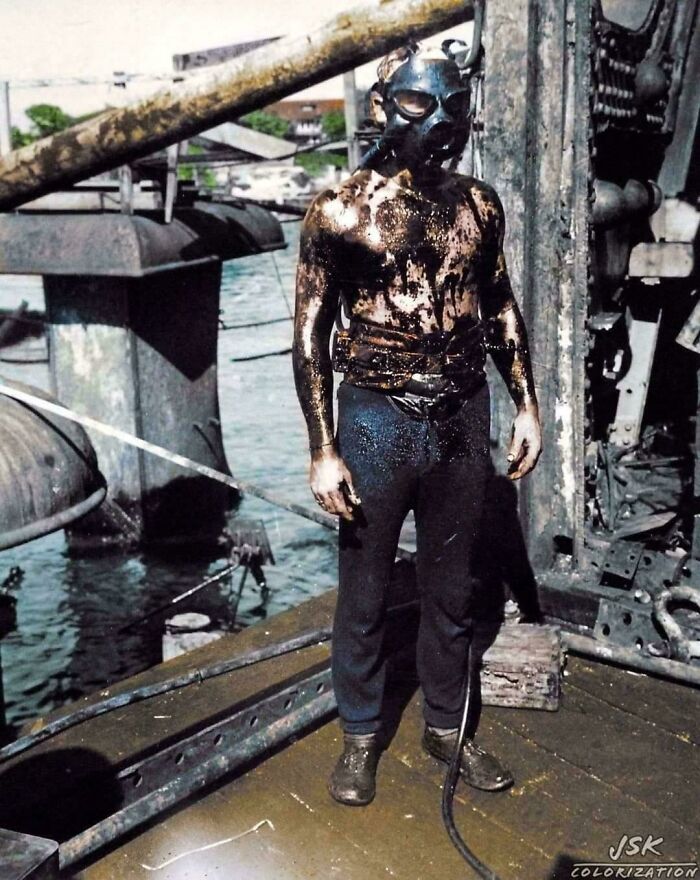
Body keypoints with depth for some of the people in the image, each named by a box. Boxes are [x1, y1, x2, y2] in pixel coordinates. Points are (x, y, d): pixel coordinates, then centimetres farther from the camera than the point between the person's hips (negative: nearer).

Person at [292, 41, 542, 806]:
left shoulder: (478, 205, 4)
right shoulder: (340, 211, -8)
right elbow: (310, 335, -7)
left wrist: (527, 404, 10)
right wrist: (322, 451, -11)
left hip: (464, 415, 4)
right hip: (378, 419, -3)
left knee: (451, 589, 16)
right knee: (364, 594, 10)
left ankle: (445, 726, 37)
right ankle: (360, 736, 32)